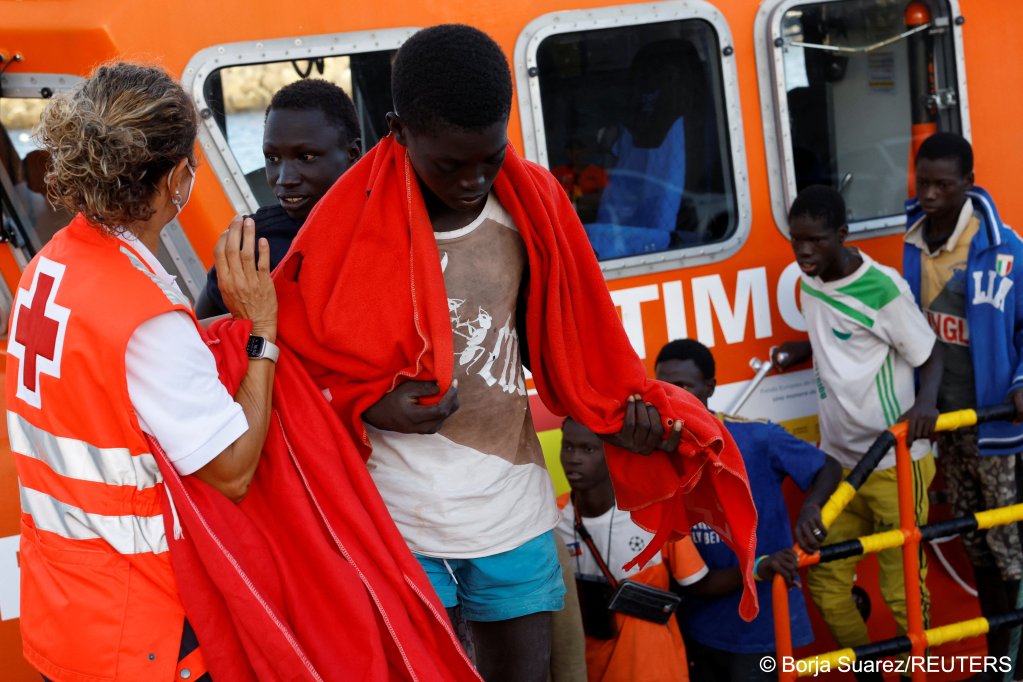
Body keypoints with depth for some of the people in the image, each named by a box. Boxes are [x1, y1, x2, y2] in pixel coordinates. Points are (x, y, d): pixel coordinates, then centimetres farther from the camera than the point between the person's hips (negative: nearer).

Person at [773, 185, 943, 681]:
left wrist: (925, 402, -29)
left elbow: (930, 354, -10)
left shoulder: (882, 288, -19)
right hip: (838, 461, 7)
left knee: (902, 591, 0)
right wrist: (801, 349, 1)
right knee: (825, 583, 10)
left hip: (894, 463, -7)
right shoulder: (810, 281, 3)